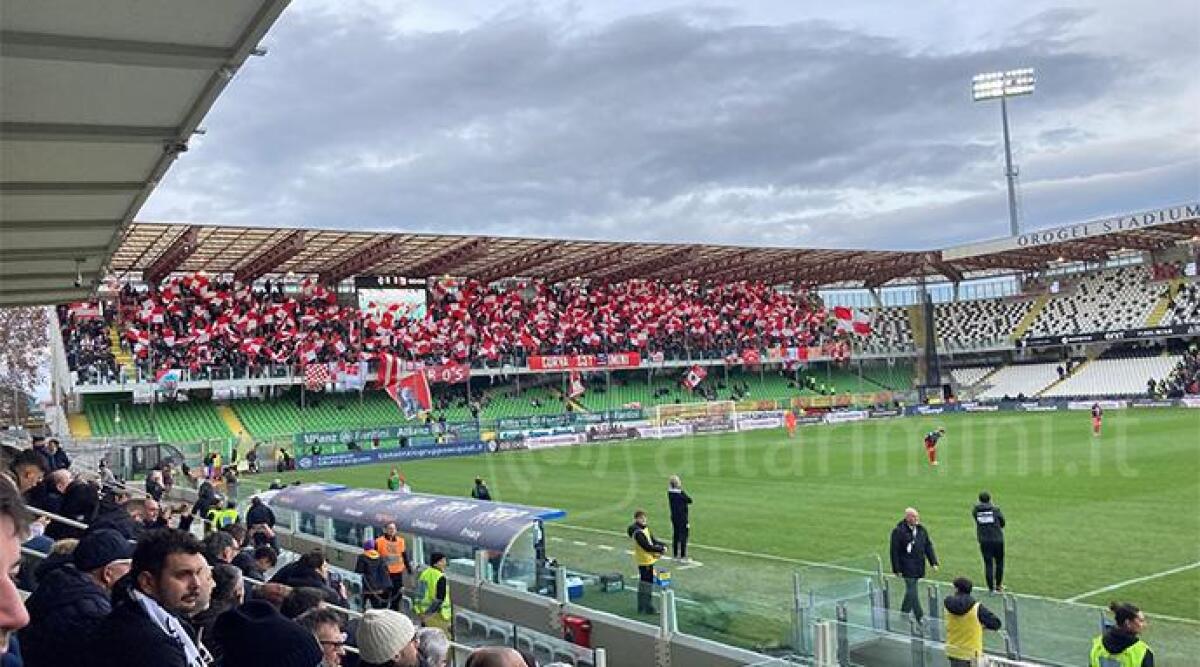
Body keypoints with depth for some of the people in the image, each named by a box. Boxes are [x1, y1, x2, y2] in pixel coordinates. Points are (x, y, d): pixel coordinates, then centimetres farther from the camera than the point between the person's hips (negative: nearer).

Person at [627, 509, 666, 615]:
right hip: (645, 561, -10)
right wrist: (661, 549, -19)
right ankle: (648, 608, 1)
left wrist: (662, 546, -6)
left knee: (643, 582, 16)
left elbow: (652, 541, 11)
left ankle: (641, 607, 26)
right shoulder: (638, 533, -21)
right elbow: (647, 547, -25)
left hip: (647, 560, 10)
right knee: (648, 583, -5)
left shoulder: (645, 528, 9)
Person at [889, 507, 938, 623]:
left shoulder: (921, 530, 8)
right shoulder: (898, 531, -11)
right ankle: (920, 616, -3)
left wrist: (934, 562, 6)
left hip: (919, 567, 6)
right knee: (912, 591, -7)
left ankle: (904, 612, 27)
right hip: (907, 567, -6)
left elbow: (928, 546, 13)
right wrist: (897, 569, -11)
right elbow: (895, 551, -10)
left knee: (911, 590, 13)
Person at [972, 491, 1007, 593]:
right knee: (999, 562, 15)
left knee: (988, 563, 6)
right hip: (997, 539, -1)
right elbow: (1002, 523, 6)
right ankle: (998, 585, 23)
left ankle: (991, 588, 7)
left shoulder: (976, 511, -1)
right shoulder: (996, 510, -3)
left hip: (984, 541, 1)